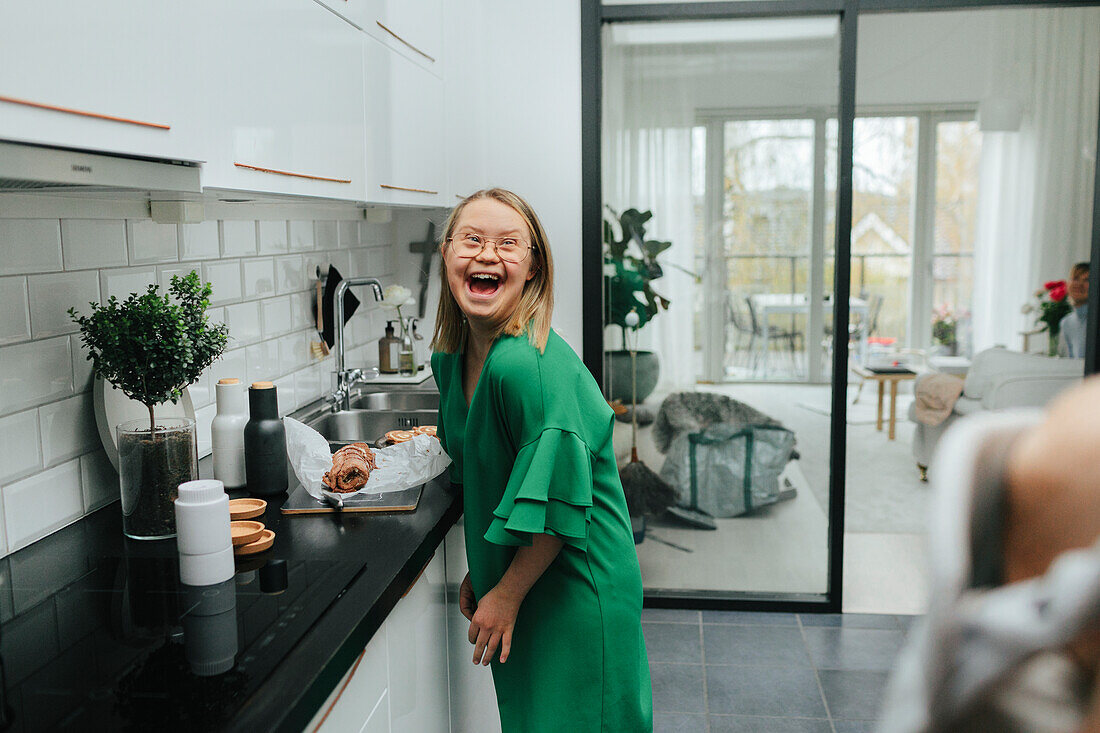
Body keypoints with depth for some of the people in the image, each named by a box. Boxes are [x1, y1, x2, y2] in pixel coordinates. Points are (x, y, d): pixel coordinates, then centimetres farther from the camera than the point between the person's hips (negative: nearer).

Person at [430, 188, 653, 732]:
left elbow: (559, 503, -25)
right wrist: (480, 571, 13)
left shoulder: (530, 365, -28)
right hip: (508, 575, 8)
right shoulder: (451, 358, -1)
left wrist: (506, 595, -15)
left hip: (576, 587, -8)